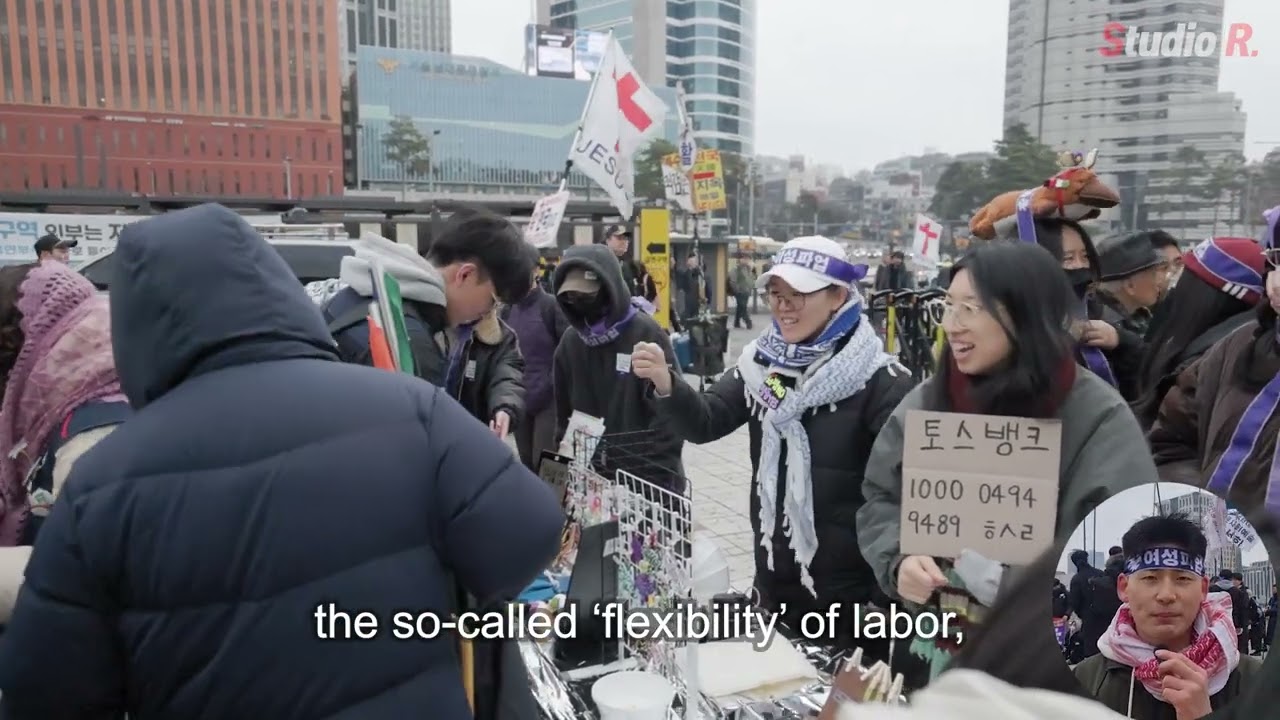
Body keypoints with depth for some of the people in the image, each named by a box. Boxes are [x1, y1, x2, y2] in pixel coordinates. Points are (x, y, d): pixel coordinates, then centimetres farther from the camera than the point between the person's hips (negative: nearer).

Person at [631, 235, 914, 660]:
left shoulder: (875, 378, -15)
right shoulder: (761, 362, 1)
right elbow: (704, 423, -6)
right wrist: (666, 384, -25)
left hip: (850, 587, -5)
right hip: (774, 580, 5)